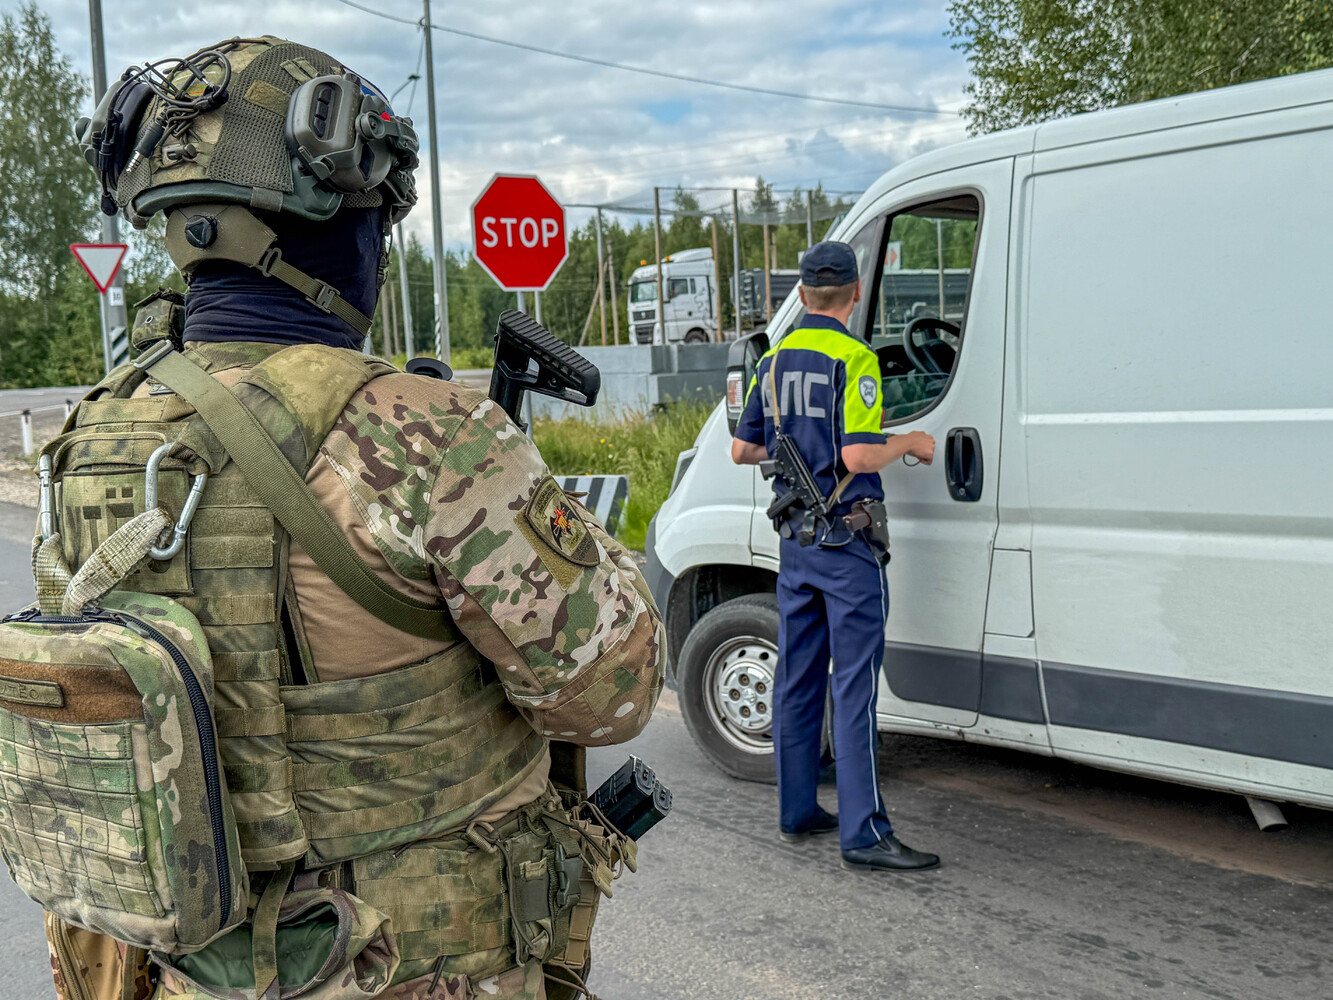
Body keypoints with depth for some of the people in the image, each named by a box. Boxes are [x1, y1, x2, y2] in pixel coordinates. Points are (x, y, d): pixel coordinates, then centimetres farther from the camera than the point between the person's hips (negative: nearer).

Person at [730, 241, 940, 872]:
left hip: (794, 539, 7)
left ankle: (796, 812, 22)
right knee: (853, 686, -6)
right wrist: (911, 444, -5)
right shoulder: (853, 358, -13)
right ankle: (863, 834, -3)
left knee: (797, 679, 13)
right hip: (847, 540, -7)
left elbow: (742, 450, 14)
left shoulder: (775, 361, 9)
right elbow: (857, 455, -22)